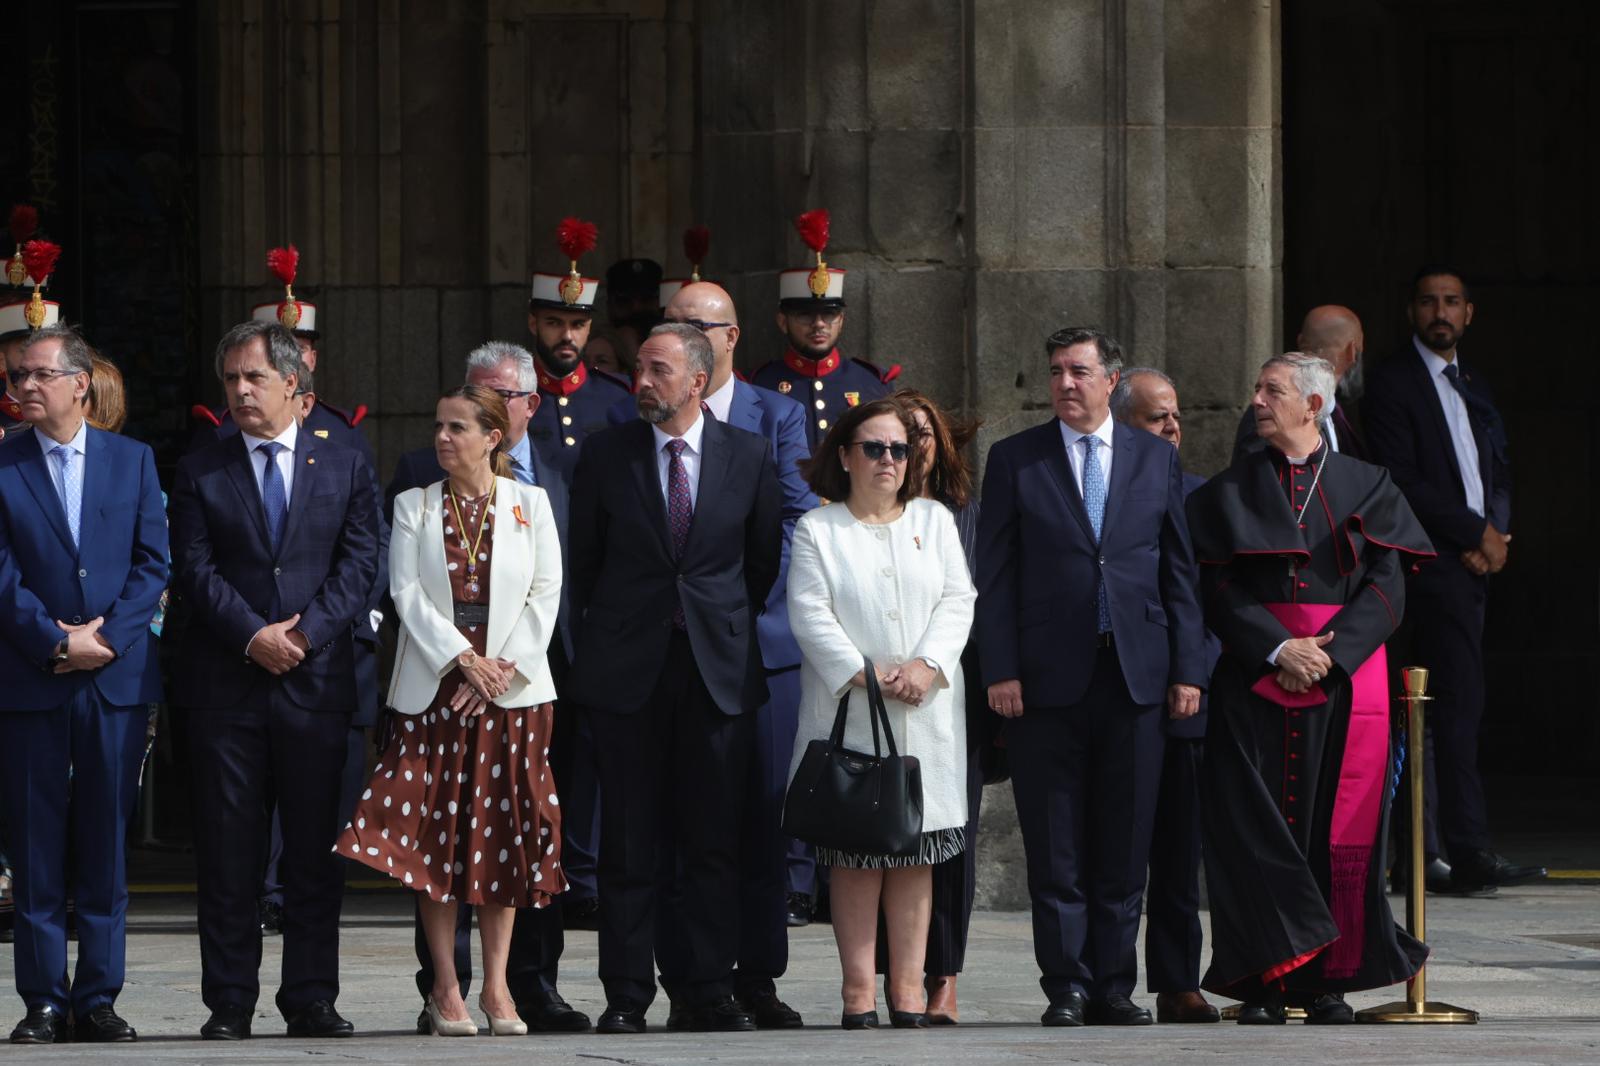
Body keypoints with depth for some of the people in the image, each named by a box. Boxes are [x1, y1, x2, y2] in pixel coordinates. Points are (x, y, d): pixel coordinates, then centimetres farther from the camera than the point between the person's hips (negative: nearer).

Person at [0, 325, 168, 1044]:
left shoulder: (133, 461, 9)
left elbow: (152, 563, 4)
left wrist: (107, 638, -9)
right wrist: (58, 642, -13)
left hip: (117, 675, 1)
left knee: (106, 847, 3)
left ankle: (98, 998, 7)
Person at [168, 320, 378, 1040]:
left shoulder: (344, 466, 11)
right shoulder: (199, 472, 9)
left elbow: (360, 563, 3)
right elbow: (194, 570, 0)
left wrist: (306, 631, -11)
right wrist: (253, 636, -13)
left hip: (316, 679, 1)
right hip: (225, 684, 0)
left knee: (315, 849, 1)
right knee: (227, 852, -1)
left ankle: (311, 1000, 6)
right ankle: (229, 1002, 3)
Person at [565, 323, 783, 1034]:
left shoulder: (749, 456, 4)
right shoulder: (606, 455, 4)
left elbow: (765, 557, 12)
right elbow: (583, 560, 10)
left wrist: (733, 627, 11)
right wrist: (598, 645, 10)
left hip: (718, 668, 0)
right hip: (627, 672, 0)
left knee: (714, 839, 0)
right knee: (630, 842, 0)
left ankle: (707, 990, 5)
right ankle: (626, 995, 3)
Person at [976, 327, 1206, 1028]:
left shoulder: (1157, 461, 10)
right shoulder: (1014, 460, 5)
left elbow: (1179, 571, 11)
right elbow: (995, 575, 2)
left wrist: (1187, 669, 4)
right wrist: (1000, 671, -6)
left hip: (1135, 674, 1)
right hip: (1048, 677, -1)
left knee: (1125, 844, 3)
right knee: (1055, 847, 0)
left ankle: (1114, 987, 9)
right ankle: (1066, 987, 5)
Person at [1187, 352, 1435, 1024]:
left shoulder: (1365, 487, 9)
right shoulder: (1230, 492, 9)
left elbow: (1386, 588, 2)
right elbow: (1218, 591, 1)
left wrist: (1331, 652, -12)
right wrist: (1278, 650, -13)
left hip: (1347, 678, 0)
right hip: (1256, 682, 0)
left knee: (1340, 828, -2)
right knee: (1257, 825, -6)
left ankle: (1328, 980, 2)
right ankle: (1263, 980, -5)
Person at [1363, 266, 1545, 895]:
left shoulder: (1473, 383, 20)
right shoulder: (1393, 382, -4)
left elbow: (1499, 468, 20)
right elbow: (1401, 482, -12)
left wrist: (1495, 534, 0)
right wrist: (1477, 531, -12)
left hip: (1478, 558, 8)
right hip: (1434, 559, -8)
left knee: (1452, 709, 7)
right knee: (1459, 701, -14)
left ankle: (1423, 850, 10)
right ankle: (1469, 853, -16)